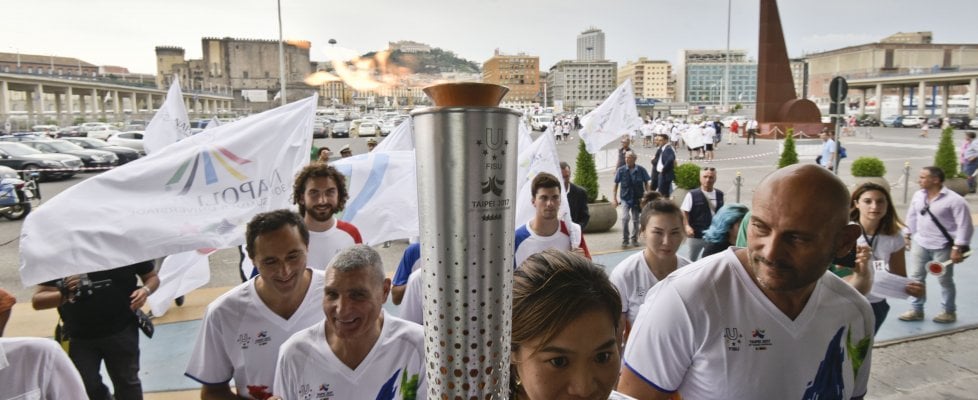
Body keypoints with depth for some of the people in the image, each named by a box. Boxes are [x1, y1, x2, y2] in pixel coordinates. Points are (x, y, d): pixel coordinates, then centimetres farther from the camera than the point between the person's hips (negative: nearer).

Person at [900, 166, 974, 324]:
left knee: (945, 280, 10)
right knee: (916, 277, 10)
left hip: (943, 247, -5)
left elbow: (964, 226, -15)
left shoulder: (954, 200, -18)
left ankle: (949, 312, 29)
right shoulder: (918, 195, -1)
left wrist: (958, 248, -17)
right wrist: (909, 236, 14)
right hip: (920, 244, 5)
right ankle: (916, 310, 23)